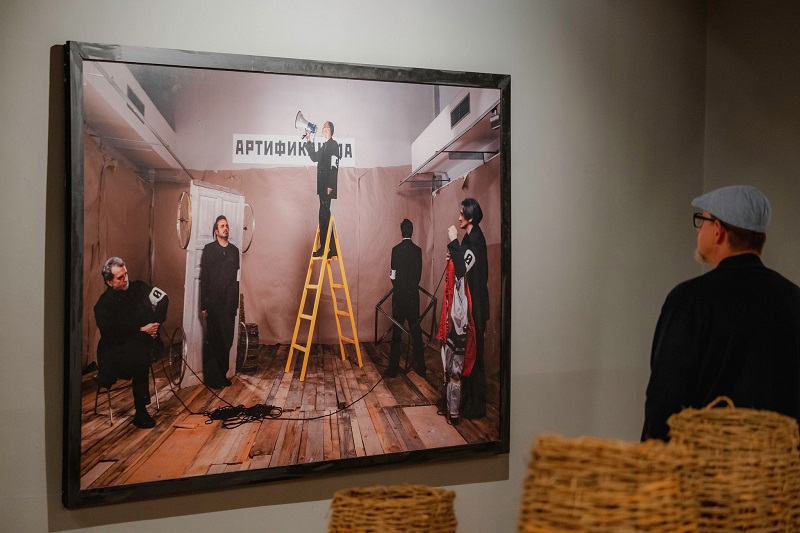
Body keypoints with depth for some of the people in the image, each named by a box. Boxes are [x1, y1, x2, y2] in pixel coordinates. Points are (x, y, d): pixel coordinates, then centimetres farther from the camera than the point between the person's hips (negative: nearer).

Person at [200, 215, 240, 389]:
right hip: (214, 302, -4)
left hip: (229, 303, 4)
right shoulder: (209, 249, 0)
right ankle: (211, 377, 4)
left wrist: (236, 302, 11)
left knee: (227, 340, 4)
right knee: (213, 340, -3)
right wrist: (203, 304, -8)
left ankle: (222, 374, 14)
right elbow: (203, 278, -3)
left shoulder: (234, 250, 12)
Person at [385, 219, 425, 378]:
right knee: (415, 329, 8)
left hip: (399, 294, -2)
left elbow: (393, 273, -3)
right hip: (413, 294, 2)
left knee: (397, 330, 0)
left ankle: (393, 367, 0)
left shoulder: (396, 249, -7)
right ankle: (420, 366, 10)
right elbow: (419, 273, 4)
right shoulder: (418, 250, 1)